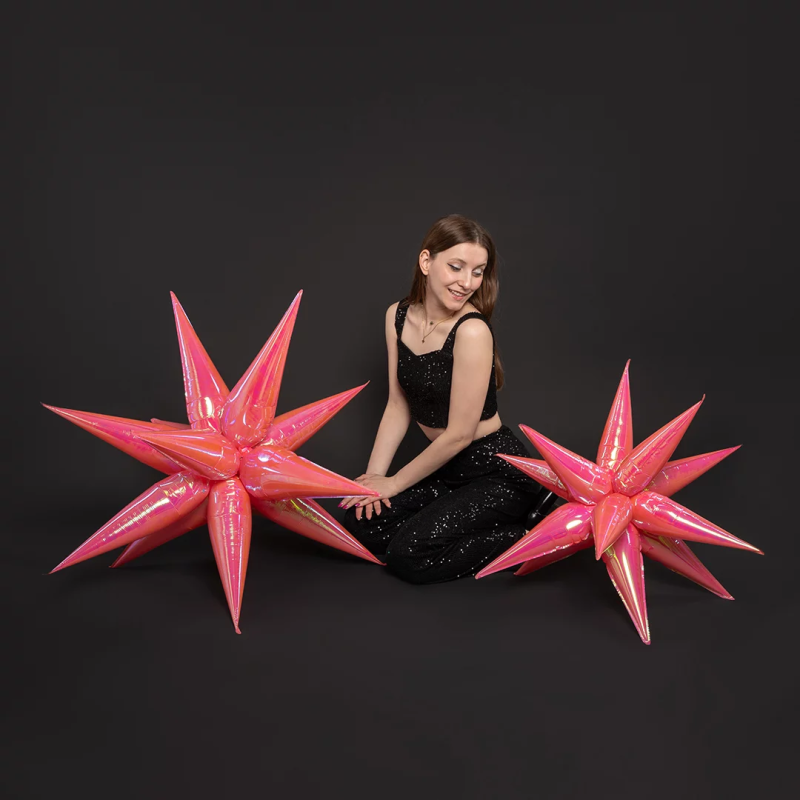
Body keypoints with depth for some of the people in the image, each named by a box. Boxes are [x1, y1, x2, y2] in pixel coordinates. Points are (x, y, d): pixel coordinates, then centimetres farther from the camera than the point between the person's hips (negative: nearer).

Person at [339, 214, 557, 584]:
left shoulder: (472, 331, -24)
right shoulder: (398, 316, -2)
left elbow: (460, 434, -20)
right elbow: (399, 405, 5)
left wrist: (394, 483, -10)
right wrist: (373, 476, -4)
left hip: (497, 471, -7)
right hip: (447, 467, 7)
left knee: (409, 556, -16)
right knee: (360, 524, -2)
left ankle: (526, 533, -1)